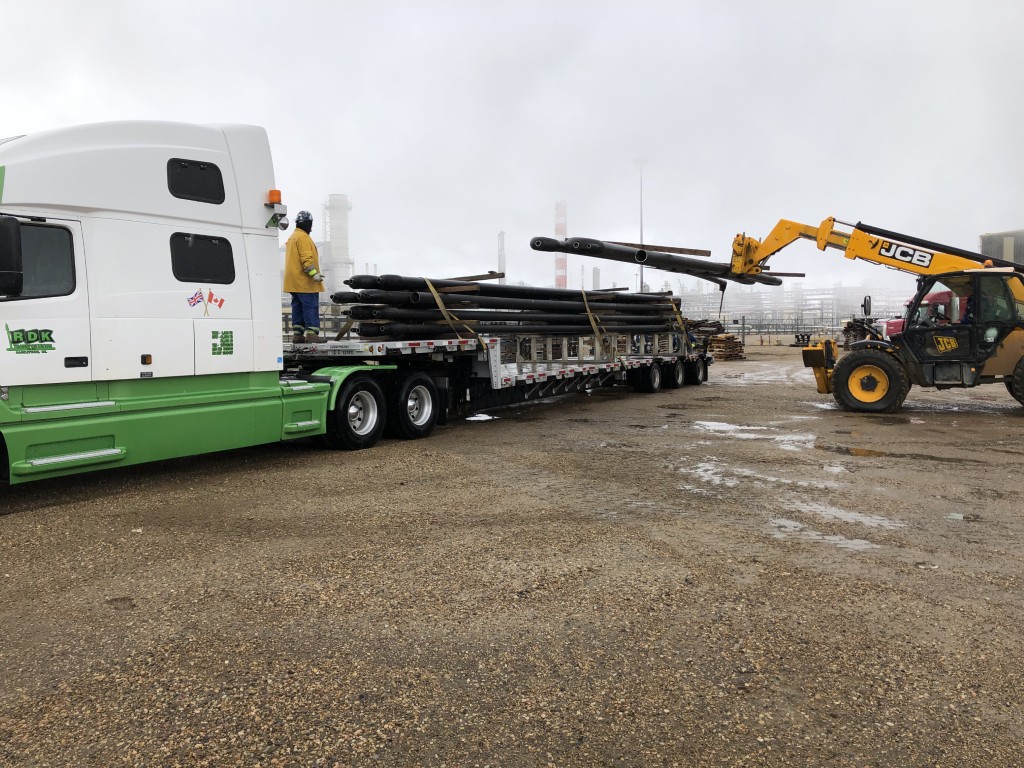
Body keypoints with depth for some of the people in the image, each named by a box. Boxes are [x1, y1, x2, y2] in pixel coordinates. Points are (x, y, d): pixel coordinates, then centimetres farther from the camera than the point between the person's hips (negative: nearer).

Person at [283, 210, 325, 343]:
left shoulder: (292, 237, 22)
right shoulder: (303, 237, -10)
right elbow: (306, 258, -20)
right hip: (305, 282, -10)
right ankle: (311, 333, -14)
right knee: (311, 307, -10)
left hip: (294, 282, 10)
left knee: (298, 307, 10)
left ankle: (297, 334, 9)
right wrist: (314, 273, -25)